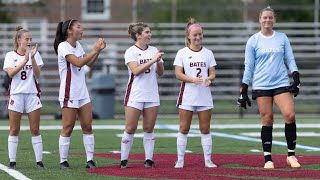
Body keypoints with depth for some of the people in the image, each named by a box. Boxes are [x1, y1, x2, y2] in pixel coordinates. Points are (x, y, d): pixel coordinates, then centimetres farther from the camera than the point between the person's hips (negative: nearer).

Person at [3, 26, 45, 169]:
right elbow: (11, 73, -12)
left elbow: (37, 74, -5)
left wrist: (32, 58, -17)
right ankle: (12, 161, 4)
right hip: (16, 94, -1)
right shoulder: (11, 55, 3)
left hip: (32, 94, 1)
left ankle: (39, 161, 1)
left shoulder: (35, 54, 6)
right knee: (14, 130, 0)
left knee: (35, 130, 0)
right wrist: (25, 61, -20)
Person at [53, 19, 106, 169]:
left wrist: (98, 50, 6)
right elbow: (78, 62, -23)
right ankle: (63, 161, 3)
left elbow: (89, 63, 18)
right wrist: (94, 50, -18)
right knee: (68, 128, -4)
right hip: (69, 94, -8)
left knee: (87, 127, 3)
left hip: (82, 93, 8)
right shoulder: (63, 46, -12)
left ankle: (90, 160, 5)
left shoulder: (77, 45, 12)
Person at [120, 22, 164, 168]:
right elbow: (136, 70, -18)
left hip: (152, 95, 4)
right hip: (135, 95, -4)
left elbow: (160, 73, 11)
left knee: (149, 129, 4)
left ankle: (149, 159, 8)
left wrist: (159, 62, -8)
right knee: (130, 129, -3)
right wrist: (152, 60, -20)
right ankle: (124, 160, 3)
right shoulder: (130, 52, -4)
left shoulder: (154, 51, 10)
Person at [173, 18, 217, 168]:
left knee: (205, 128, 3)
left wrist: (209, 79, -17)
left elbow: (212, 73, 7)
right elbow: (178, 74, -6)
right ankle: (180, 160, 5)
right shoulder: (182, 53, 1)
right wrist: (193, 79, -22)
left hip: (204, 96, 2)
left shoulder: (208, 53, 9)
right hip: (187, 95, -2)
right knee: (184, 128, 0)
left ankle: (208, 160, 7)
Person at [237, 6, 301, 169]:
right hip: (261, 86, -1)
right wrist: (243, 91, 4)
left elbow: (290, 60, 12)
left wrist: (296, 79, -3)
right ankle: (268, 159, 4)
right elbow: (248, 67, 7)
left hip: (281, 83, 1)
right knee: (267, 120, -4)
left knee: (290, 115, -15)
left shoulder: (282, 38, 10)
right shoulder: (253, 41, 5)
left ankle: (291, 155, -3)